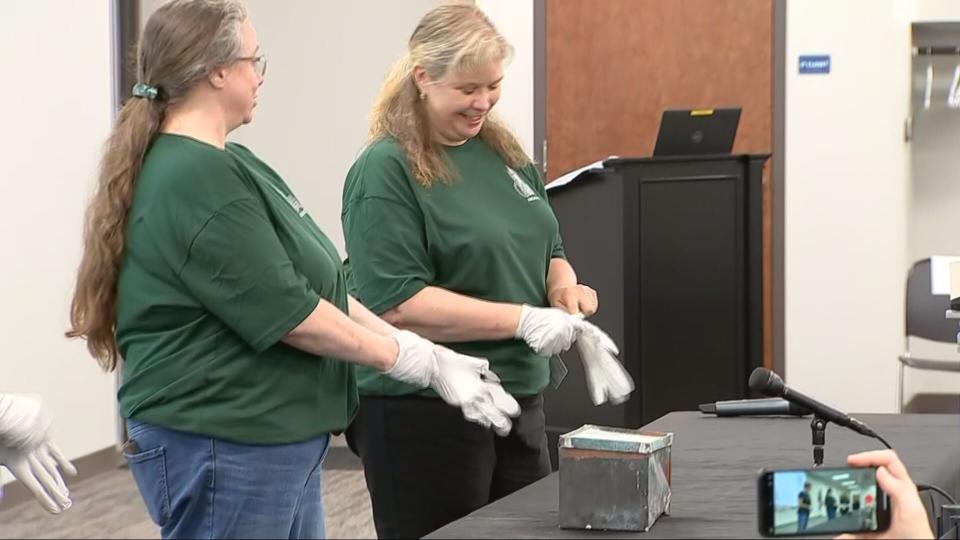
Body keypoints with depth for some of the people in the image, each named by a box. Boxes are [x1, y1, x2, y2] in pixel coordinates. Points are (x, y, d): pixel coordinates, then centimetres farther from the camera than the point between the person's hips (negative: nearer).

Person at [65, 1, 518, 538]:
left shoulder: (224, 165, 13)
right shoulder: (198, 181, -19)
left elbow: (315, 285, 13)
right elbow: (290, 314, -19)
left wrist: (428, 353, 6)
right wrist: (419, 361, -9)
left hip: (279, 441, 10)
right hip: (223, 451, -10)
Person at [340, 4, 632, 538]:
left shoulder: (505, 152, 9)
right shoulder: (385, 172, -12)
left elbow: (548, 252, 20)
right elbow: (395, 303, -20)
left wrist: (564, 287, -4)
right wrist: (524, 320, -23)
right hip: (425, 414, -7)